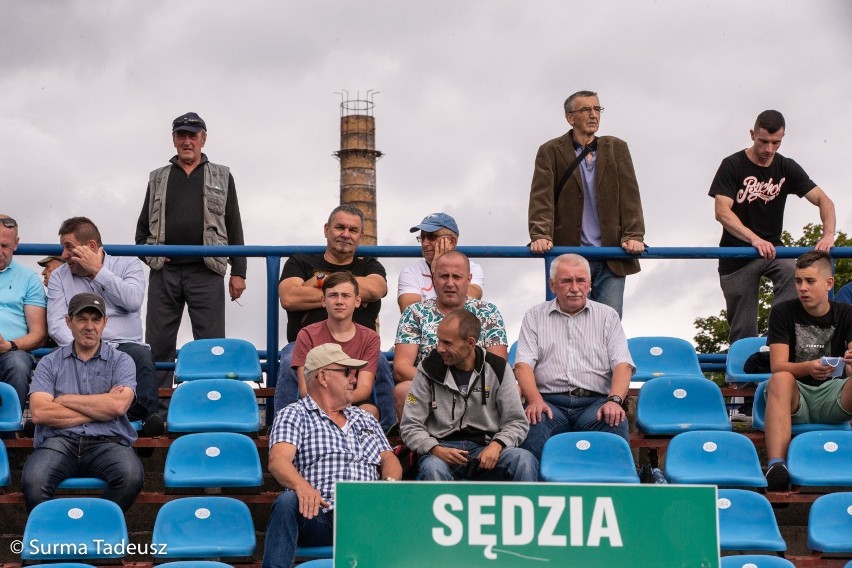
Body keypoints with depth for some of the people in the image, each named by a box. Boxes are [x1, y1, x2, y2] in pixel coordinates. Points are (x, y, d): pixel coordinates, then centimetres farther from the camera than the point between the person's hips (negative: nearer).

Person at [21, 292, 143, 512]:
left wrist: (66, 400, 0)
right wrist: (101, 410, -2)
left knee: (131, 476, -34)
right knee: (33, 481, -33)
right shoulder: (50, 363, 14)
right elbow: (39, 413, -2)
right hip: (60, 441, 0)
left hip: (107, 442, 0)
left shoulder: (120, 361, 13)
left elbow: (118, 405, -6)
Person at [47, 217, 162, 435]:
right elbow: (56, 323, 1)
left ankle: (144, 414, -39)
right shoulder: (59, 276, 15)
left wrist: (97, 271, -6)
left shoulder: (128, 264, 11)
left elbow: (133, 301, -10)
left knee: (142, 355, -36)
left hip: (125, 346, -1)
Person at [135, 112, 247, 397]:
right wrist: (147, 254, 2)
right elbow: (143, 226, 21)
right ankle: (156, 407, 5)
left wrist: (238, 272, 1)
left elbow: (234, 227, 9)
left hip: (206, 272, -2)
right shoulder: (158, 179, 18)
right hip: (163, 272, 2)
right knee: (158, 345, 1)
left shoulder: (222, 177, 13)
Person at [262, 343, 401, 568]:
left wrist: (391, 481, -4)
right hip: (318, 516, -3)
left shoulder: (366, 419, 31)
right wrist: (301, 486, -28)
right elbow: (278, 461, -4)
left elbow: (389, 459, 22)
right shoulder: (293, 415, 12)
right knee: (287, 502, -36)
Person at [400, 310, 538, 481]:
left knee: (524, 460, -30)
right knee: (432, 468, -38)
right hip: (443, 449, -1)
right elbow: (410, 426, 4)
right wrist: (436, 450, -16)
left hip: (485, 449, 1)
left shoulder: (498, 370, 6)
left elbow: (517, 422, 7)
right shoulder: (429, 370, 4)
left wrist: (496, 445, -15)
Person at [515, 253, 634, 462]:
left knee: (615, 422, -34)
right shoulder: (535, 317, 18)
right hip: (549, 400, 0)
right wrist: (535, 400, -15)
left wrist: (614, 400, -13)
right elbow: (523, 364, 6)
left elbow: (622, 364, 8)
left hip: (595, 401, 0)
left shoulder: (607, 316, 19)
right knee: (534, 422, -36)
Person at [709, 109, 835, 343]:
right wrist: (754, 239, -35)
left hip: (772, 249, 2)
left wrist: (828, 234, -25)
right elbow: (722, 212, -19)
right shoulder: (732, 166, -7)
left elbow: (823, 200, -4)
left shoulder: (787, 168, 3)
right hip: (737, 254, -2)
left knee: (793, 272, -31)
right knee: (743, 332, -3)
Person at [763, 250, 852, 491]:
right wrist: (809, 368, -31)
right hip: (796, 395, -1)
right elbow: (778, 367, -9)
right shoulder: (783, 312, 2)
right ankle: (776, 465, -51)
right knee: (780, 380, -37)